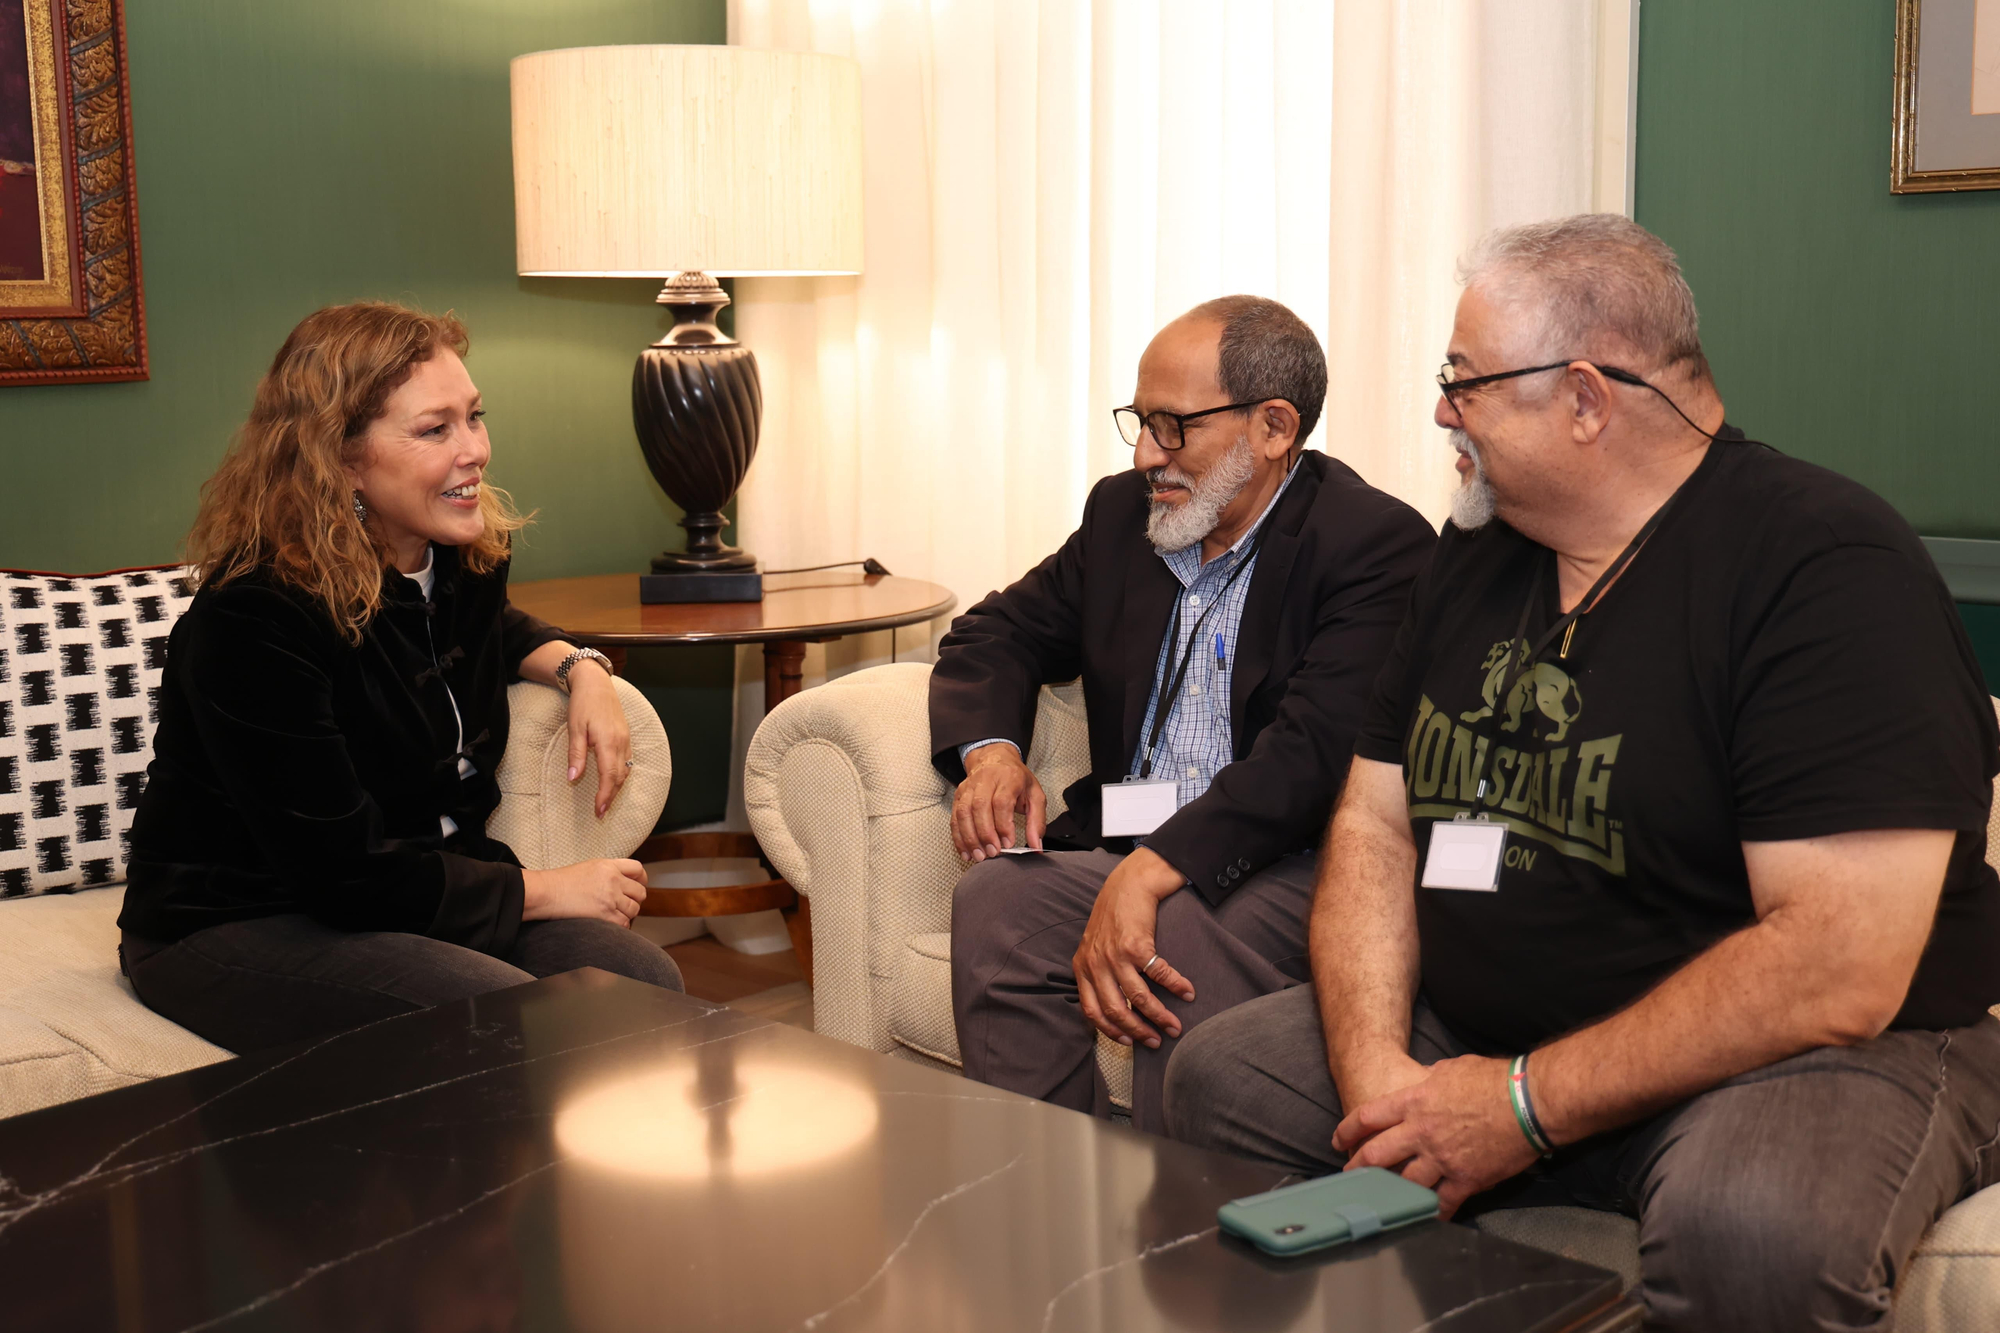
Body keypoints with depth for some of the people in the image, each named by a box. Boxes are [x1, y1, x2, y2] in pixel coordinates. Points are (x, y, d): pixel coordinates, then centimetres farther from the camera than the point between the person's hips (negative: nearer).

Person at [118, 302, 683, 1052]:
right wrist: (544, 891, -15)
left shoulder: (463, 555, 0)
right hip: (238, 928, -7)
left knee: (646, 989, -16)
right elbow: (347, 874, -23)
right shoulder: (255, 618, -24)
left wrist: (580, 669, 6)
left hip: (424, 888, 7)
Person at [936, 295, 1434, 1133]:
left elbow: (1312, 753, -21)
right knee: (995, 898, -23)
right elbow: (1000, 633, 22)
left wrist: (1149, 872, -31)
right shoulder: (1123, 512, 14)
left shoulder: (1378, 544, -9)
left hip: (1289, 867, -5)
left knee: (1183, 934, -36)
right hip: (1121, 850, 6)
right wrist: (990, 749, -2)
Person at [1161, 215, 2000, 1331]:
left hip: (1806, 1055, -6)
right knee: (1218, 1079, -4)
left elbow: (1843, 971, -25)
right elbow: (1375, 828, 7)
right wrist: (1373, 1064, -11)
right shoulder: (1476, 557, 8)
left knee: (1751, 1230, -38)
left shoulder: (1827, 566, -18)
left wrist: (1528, 1105, -21)